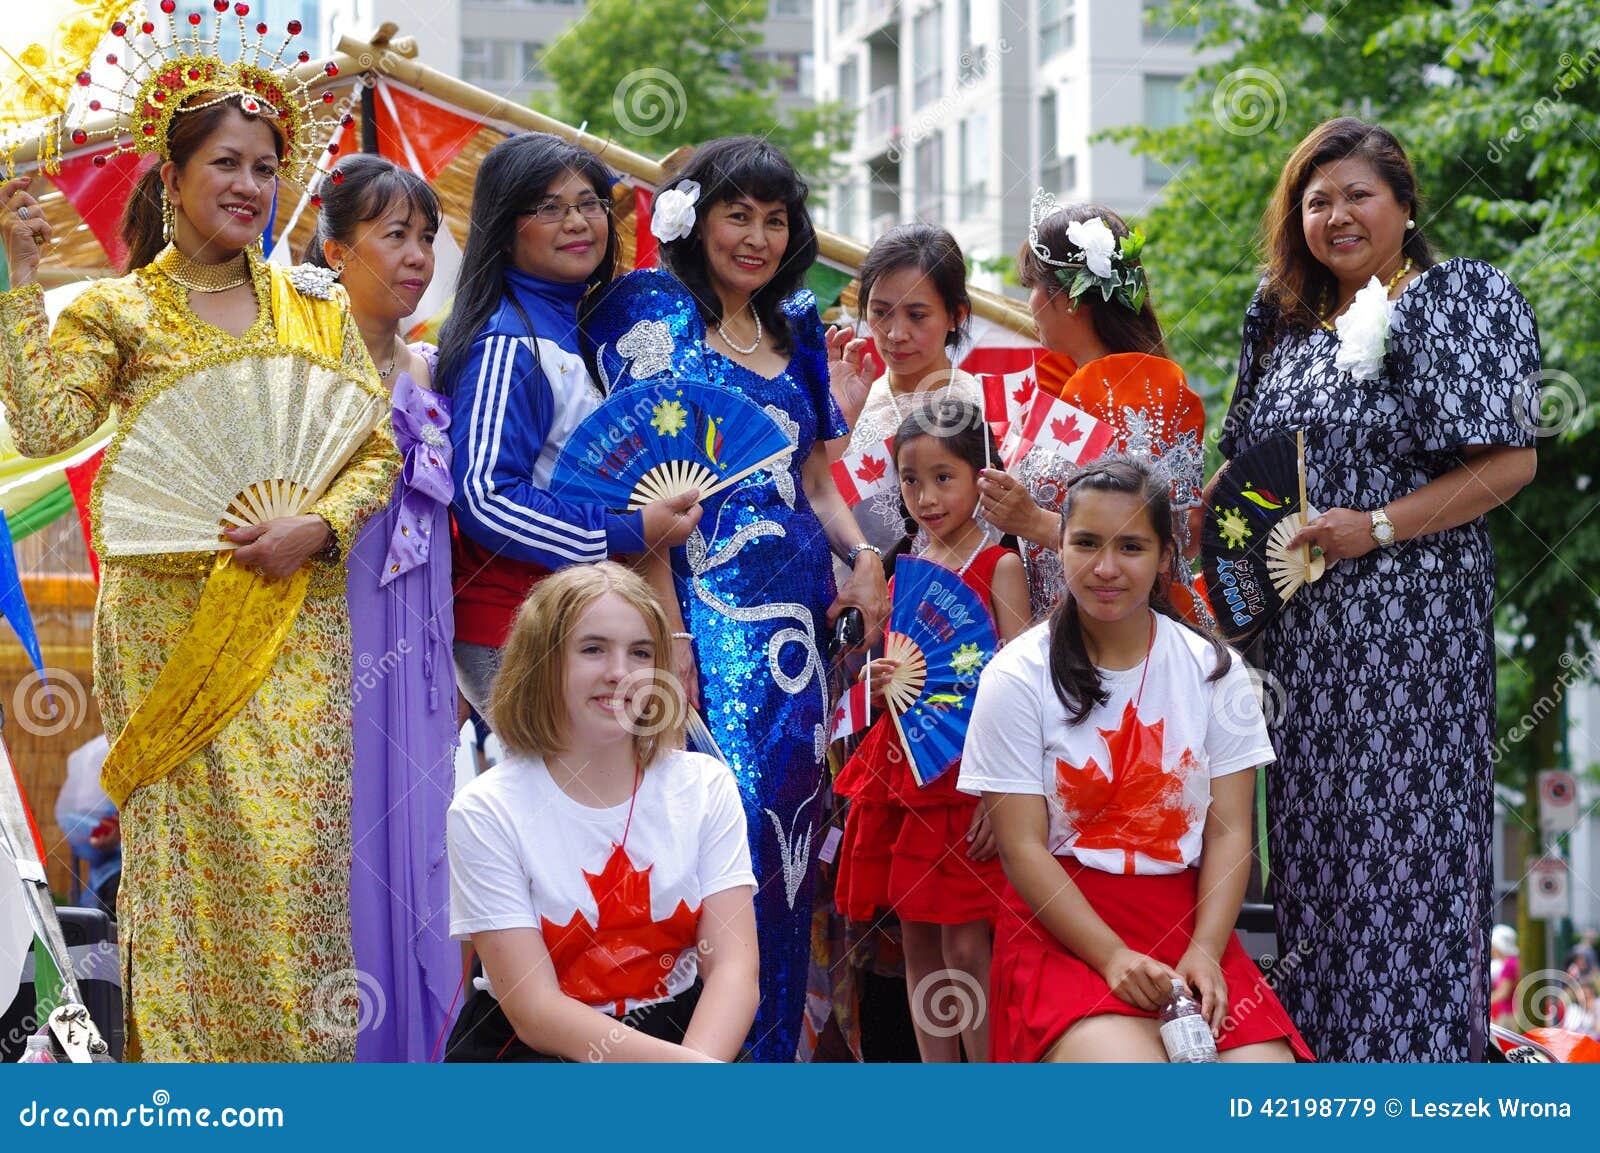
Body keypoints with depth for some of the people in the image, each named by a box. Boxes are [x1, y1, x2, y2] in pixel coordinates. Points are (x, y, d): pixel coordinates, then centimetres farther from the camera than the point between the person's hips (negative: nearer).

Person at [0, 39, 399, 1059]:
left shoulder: (317, 310, 11)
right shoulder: (118, 311, 3)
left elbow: (379, 449, 7)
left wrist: (317, 528, -10)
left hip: (296, 621, 2)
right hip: (169, 621, -2)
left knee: (298, 844, -1)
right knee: (193, 841, -3)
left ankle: (303, 1048, 9)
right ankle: (186, 1048, 7)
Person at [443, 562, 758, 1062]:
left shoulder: (706, 786, 2)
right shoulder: (487, 813, -8)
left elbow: (733, 965, -8)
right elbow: (536, 1010, -15)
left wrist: (703, 1057, -31)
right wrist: (686, 1065, -29)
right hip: (532, 1050, -2)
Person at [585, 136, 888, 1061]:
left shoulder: (795, 331, 18)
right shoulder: (655, 313, -1)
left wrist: (864, 554, 3)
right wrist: (669, 638, -16)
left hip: (800, 612, 6)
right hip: (708, 605, -6)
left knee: (788, 840, 5)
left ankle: (775, 1049, 13)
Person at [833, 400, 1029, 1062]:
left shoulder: (999, 566, -4)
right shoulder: (903, 568, 13)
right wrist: (881, 681, -3)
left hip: (970, 773, -6)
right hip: (903, 771, 6)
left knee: (966, 946, -7)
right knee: (918, 945, 7)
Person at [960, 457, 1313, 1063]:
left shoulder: (1213, 669, 6)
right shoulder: (1018, 677, -3)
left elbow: (1229, 830, 2)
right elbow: (1022, 848, -7)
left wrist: (1204, 952, -14)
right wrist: (1114, 958, -18)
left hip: (1186, 919, 3)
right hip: (1061, 926, -3)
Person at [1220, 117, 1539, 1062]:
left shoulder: (1468, 301, -3)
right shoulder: (1285, 322, 16)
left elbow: (1510, 461, -10)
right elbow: (1251, 469, 26)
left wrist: (1377, 527, -17)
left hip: (1413, 620, -6)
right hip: (1301, 627, 6)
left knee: (1405, 837, -7)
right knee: (1312, 834, 7)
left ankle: (1417, 1050, -1)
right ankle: (1321, 1039, 15)